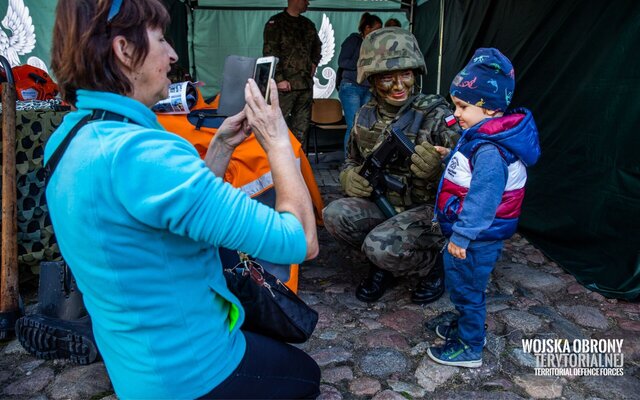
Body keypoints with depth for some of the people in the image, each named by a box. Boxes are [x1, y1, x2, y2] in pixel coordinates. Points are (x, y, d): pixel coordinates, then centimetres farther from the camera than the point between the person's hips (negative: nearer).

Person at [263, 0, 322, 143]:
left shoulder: (308, 24, 17)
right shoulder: (276, 23, -3)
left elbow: (317, 46, 34)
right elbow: (269, 54, -10)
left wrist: (314, 63, 17)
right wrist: (279, 79, -16)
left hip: (306, 83, 6)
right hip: (286, 84, -6)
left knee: (301, 126, 8)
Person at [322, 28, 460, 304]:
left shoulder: (435, 114, -13)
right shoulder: (366, 115, 2)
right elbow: (351, 161, 16)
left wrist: (439, 169, -42)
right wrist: (350, 178, -9)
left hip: (428, 209, -5)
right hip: (384, 204, 5)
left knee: (381, 246, -31)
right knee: (335, 215, -21)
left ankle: (433, 263, 3)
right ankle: (384, 264, 5)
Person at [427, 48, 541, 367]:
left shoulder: (491, 151, -28)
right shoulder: (479, 137, 5)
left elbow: (483, 198, -30)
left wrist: (461, 236, -26)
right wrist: (452, 156, 13)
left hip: (476, 239, -10)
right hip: (469, 233, 10)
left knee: (466, 290, 7)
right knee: (462, 286, 25)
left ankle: (469, 349, 25)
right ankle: (468, 327, 46)